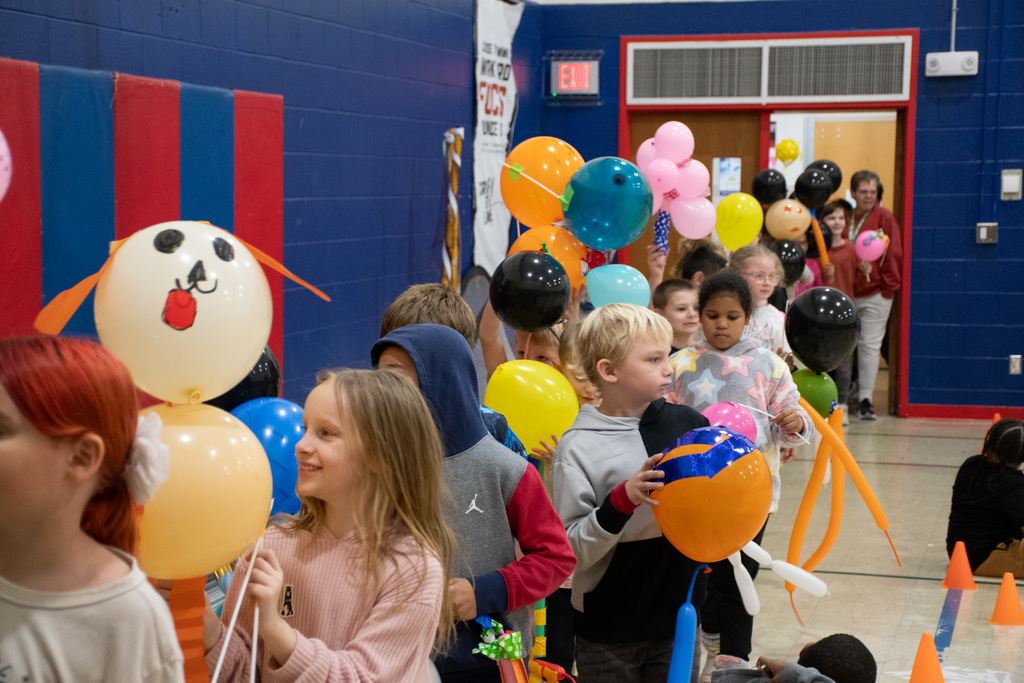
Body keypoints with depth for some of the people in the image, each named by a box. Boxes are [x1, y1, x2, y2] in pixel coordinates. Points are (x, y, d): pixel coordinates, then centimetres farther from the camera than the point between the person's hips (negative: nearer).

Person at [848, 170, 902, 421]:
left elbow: (893, 253, -2)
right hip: (845, 293, 4)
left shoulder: (884, 217, -1)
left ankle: (865, 399, 1)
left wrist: (888, 285, -4)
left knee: (869, 345, -3)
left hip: (875, 294, -4)